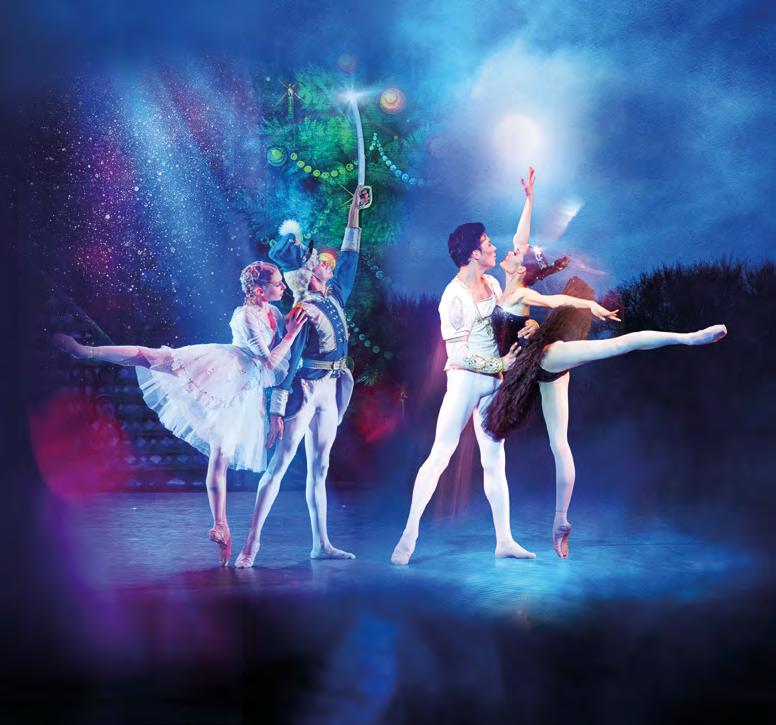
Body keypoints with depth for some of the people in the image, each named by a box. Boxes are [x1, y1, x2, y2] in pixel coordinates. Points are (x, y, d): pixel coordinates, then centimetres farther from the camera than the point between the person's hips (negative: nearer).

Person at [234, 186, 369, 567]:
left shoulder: (335, 297, 11)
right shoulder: (301, 310, -11)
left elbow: (349, 254, 21)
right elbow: (286, 359, -16)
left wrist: (354, 210, 25)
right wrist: (277, 409, -20)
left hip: (329, 392, 8)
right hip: (305, 389, -8)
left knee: (318, 469, 10)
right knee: (279, 464, -10)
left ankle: (321, 544, 14)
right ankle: (252, 541, -10)